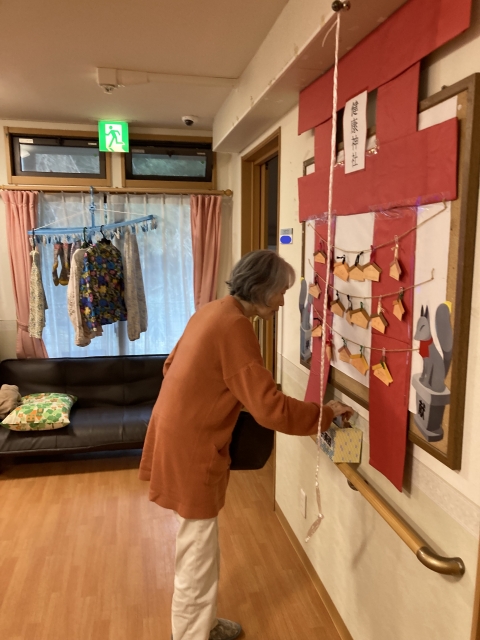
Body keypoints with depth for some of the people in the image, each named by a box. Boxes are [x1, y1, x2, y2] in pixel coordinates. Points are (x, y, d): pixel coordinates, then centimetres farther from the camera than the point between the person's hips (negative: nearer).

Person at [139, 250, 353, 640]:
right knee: (198, 554, 8)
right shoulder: (234, 327, -22)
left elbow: (173, 365, 18)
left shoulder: (213, 312, 7)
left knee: (199, 546, 24)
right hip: (191, 450, -10)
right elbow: (271, 409, -25)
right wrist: (325, 413, -12)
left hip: (179, 438, 10)